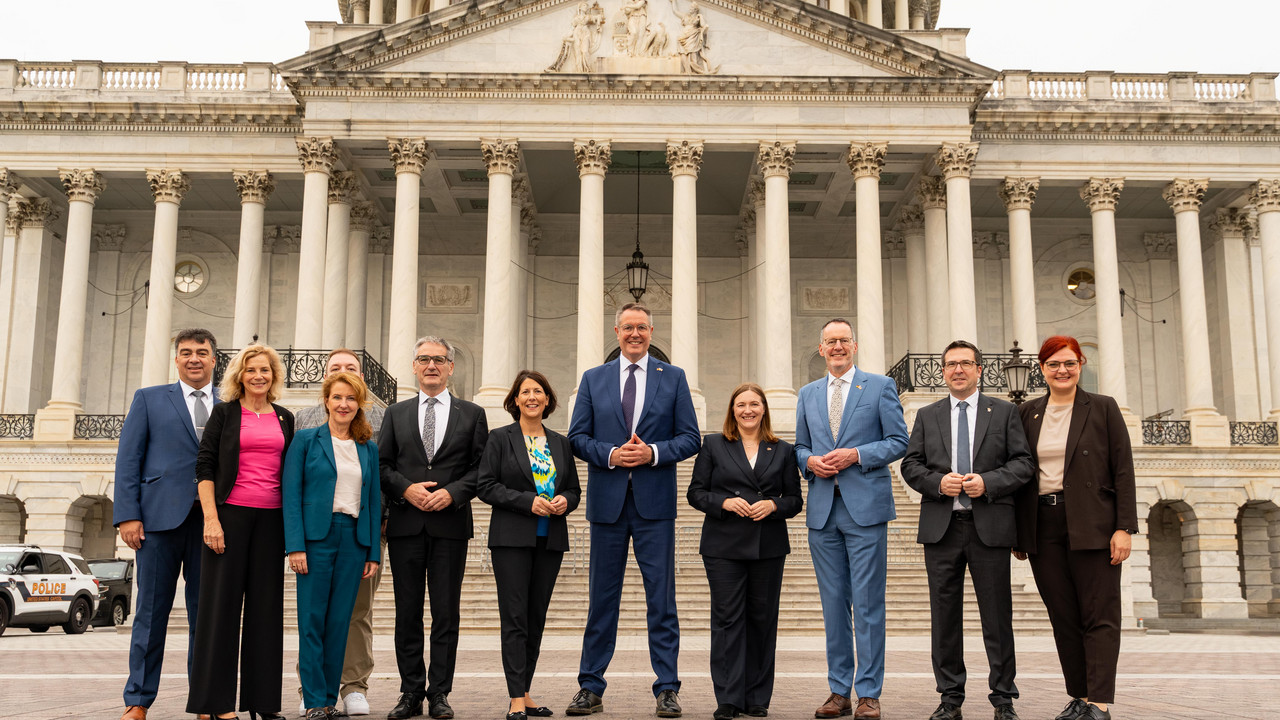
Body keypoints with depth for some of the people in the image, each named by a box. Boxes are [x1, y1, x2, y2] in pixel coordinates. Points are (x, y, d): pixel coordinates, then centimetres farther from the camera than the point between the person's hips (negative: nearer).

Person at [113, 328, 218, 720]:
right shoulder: (149, 399, 11)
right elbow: (128, 460, 5)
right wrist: (127, 515, -6)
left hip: (212, 522, 1)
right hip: (160, 518, -1)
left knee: (206, 612, 4)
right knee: (151, 610, 2)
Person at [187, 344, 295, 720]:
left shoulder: (284, 418, 13)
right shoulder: (225, 412, 3)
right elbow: (204, 466, -2)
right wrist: (211, 519, -12)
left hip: (271, 519, 3)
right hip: (230, 513, -3)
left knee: (266, 605, 4)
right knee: (222, 602, -1)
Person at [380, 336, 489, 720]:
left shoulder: (472, 414, 9)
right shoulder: (396, 413, 13)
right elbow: (380, 465, 8)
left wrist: (452, 493, -11)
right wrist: (405, 488, -9)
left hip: (451, 524, -1)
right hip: (406, 525, 1)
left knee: (446, 612, 1)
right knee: (407, 612, 4)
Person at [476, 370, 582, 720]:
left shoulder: (561, 443, 13)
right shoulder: (500, 439, 1)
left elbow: (574, 489, 17)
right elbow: (485, 485, -6)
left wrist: (564, 501, -6)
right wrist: (527, 501, -16)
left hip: (551, 539, 4)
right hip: (512, 539, -4)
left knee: (536, 619, 8)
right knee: (515, 618, -7)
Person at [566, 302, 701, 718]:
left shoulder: (673, 378, 7)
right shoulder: (593, 379, 10)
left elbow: (690, 438, 3)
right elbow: (577, 437, 6)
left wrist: (653, 452, -13)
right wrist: (609, 454, -12)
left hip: (654, 502, -1)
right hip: (607, 501, 1)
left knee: (661, 599, 1)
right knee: (601, 599, 7)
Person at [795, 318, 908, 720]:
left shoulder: (880, 386, 4)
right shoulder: (808, 394, 16)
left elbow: (898, 441, 0)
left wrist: (856, 455, -13)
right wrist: (809, 461, -3)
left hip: (865, 507, -4)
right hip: (823, 509, 4)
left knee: (868, 604, -3)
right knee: (833, 604, 8)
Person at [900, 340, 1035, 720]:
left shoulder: (1004, 411, 9)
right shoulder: (927, 415, 14)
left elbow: (1023, 463, 3)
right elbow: (911, 464, 8)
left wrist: (988, 482, -12)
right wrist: (938, 482, -10)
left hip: (990, 526, -2)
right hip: (941, 527, 2)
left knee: (997, 615, 2)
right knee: (945, 614, 5)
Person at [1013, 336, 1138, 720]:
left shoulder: (1103, 408, 3)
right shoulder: (1028, 413, 12)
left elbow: (1123, 471, -1)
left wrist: (1124, 527, -9)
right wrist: (1018, 532, 9)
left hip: (1091, 526, -3)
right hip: (1043, 526, 3)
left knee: (1099, 617, -3)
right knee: (1062, 617, 6)